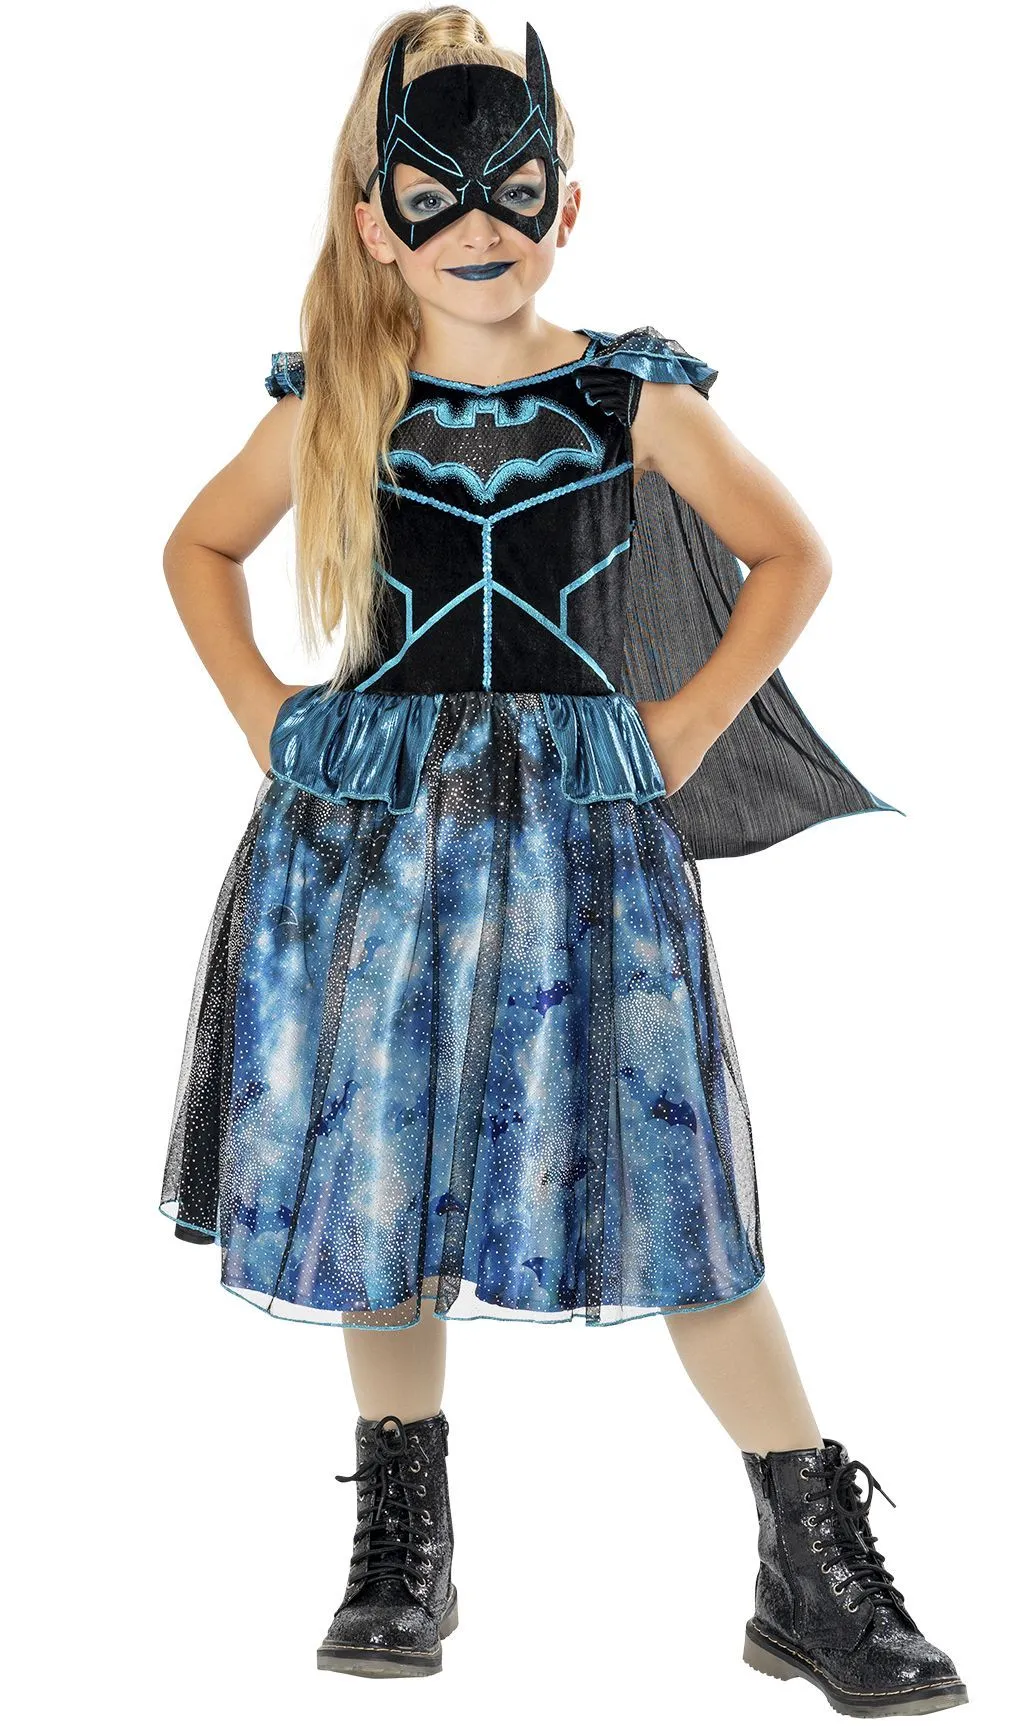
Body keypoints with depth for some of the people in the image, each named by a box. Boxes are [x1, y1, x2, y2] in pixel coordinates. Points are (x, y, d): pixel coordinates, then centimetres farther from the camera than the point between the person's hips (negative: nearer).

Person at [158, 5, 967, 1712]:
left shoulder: (632, 394, 1)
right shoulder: (332, 406, 4)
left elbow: (792, 557, 11)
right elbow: (199, 551, 20)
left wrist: (687, 725, 1)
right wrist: (267, 718, 7)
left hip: (582, 823, -1)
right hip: (368, 823, 2)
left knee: (671, 1183, -3)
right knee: (375, 1170, 6)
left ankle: (819, 1568, 8)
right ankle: (404, 1545, 25)